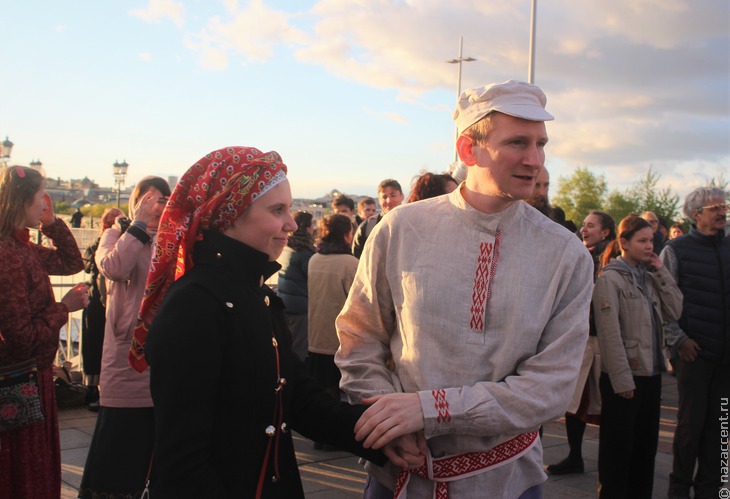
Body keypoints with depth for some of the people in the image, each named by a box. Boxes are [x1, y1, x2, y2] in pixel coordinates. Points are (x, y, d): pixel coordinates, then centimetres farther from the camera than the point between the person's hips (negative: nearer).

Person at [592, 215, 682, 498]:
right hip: (623, 377, -7)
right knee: (618, 446, 3)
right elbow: (610, 334, -15)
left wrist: (661, 272, -2)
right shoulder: (610, 278, -11)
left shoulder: (649, 276, 11)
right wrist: (622, 379, -17)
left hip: (651, 372, 7)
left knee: (646, 444, 15)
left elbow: (674, 312, 2)